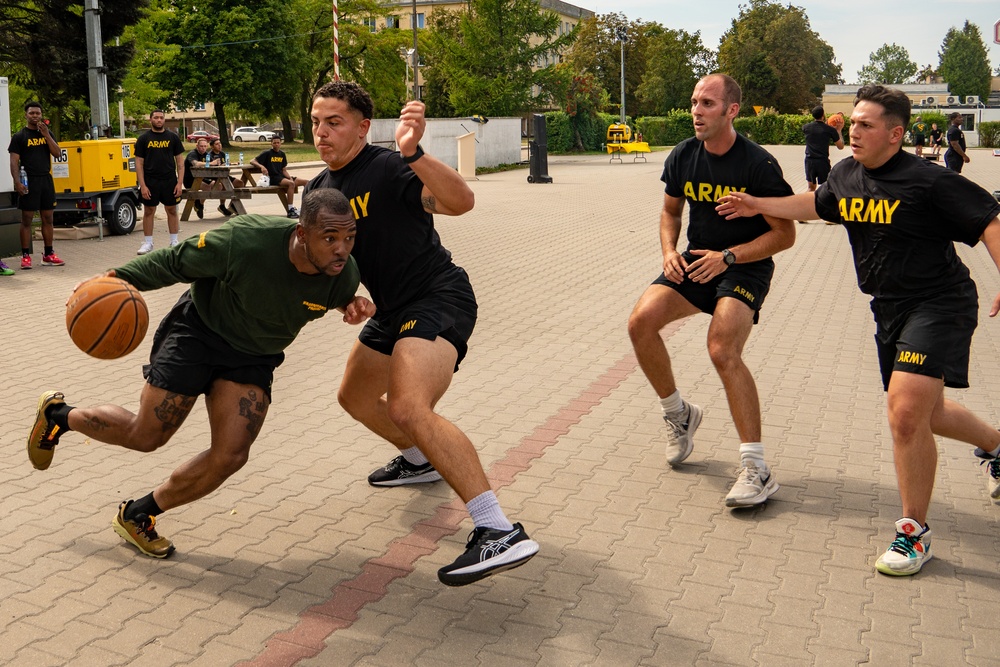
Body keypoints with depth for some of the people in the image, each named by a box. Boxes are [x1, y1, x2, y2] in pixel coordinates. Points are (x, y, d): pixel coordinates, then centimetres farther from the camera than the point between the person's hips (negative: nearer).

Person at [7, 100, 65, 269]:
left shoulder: (47, 133, 13)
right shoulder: (19, 136, 0)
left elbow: (57, 153, 2)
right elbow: (14, 162, -5)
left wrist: (46, 134, -8)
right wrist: (17, 182, -16)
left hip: (46, 179, 4)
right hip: (29, 181, -4)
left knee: (47, 218, 8)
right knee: (26, 219, -2)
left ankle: (48, 254, 15)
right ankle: (25, 256, 0)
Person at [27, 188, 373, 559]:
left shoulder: (344, 274, -21)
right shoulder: (244, 241, -34)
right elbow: (175, 262, -16)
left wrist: (351, 306, -15)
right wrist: (119, 278, -18)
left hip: (253, 358, 4)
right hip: (197, 331, -4)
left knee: (230, 456, -7)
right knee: (146, 435, 3)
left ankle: (138, 516, 17)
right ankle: (59, 415, 35)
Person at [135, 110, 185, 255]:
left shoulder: (173, 137, 4)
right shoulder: (143, 138, 1)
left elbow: (180, 161, 5)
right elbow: (139, 163, 0)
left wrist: (180, 182, -4)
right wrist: (142, 185, -8)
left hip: (169, 181, 1)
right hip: (150, 182, -1)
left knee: (172, 211, 6)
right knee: (148, 211, 5)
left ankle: (174, 242, 17)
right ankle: (148, 243, 15)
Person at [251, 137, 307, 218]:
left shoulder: (282, 154, 16)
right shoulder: (267, 153, -2)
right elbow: (252, 161, -5)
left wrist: (290, 177, -3)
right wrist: (261, 166, -24)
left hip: (282, 176, 7)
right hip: (273, 178, -7)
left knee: (307, 182, -4)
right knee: (291, 183, -36)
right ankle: (290, 210, -36)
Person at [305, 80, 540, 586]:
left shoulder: (388, 168, -18)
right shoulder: (318, 190, 9)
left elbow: (460, 201, -35)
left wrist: (413, 154, -48)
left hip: (438, 297, -10)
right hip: (394, 308, 10)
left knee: (408, 407, -30)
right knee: (355, 396, 26)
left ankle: (499, 533, -33)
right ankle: (420, 460, 52)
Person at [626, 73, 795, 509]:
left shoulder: (758, 165, -16)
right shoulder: (682, 157, 0)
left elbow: (785, 233, -11)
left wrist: (728, 257, -21)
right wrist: (669, 251, -4)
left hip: (746, 266, -5)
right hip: (696, 262, 6)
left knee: (723, 350, -27)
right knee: (641, 322, -16)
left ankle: (756, 469, -20)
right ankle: (678, 414, 10)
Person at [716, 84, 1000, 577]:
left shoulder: (928, 181, -18)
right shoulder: (846, 175, 4)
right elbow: (817, 204, 24)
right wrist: (759, 205, 19)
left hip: (938, 305, -8)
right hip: (889, 309, 8)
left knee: (906, 412, -18)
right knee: (922, 413, 19)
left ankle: (915, 530, 1)